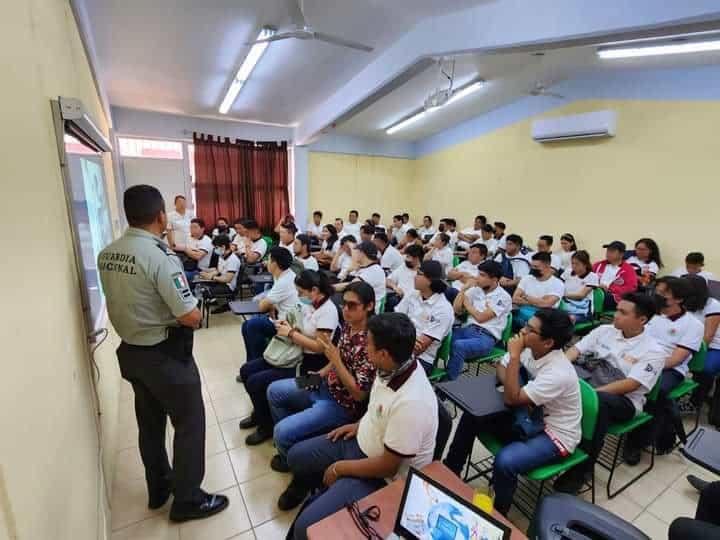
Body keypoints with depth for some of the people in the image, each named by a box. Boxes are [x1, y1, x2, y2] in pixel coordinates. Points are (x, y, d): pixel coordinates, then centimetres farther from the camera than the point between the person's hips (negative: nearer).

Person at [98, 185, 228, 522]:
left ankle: (159, 488, 42)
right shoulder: (160, 256, -24)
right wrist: (194, 309, -3)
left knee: (149, 423, 23)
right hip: (166, 356, -8)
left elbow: (127, 300, 12)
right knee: (189, 424, 10)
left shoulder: (106, 255, 0)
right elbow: (191, 318, -24)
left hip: (130, 352, 8)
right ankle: (187, 500, 26)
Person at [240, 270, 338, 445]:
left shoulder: (328, 311, -22)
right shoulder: (309, 304, 4)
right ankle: (260, 412, 29)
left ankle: (267, 426, 10)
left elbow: (320, 347, -25)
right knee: (246, 370, 8)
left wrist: (291, 333, -21)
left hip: (310, 364, -9)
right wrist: (287, 327, -5)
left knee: (255, 382, -15)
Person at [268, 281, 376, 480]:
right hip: (326, 386, 9)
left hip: (342, 405, -9)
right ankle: (289, 439, 35)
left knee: (283, 431, -15)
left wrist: (335, 359, -30)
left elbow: (359, 394, -26)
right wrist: (320, 374, -2)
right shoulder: (348, 325, -4)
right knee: (274, 391, 15)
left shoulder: (370, 342, -29)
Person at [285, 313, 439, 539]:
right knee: (296, 456, 14)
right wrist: (360, 425, 4)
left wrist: (340, 468, -13)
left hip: (383, 478, -8)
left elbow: (387, 467, -25)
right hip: (362, 441, 8)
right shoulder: (394, 367, -13)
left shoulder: (411, 403, -37)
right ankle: (327, 494, 34)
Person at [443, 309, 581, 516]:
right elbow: (500, 367, 6)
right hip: (532, 419, 8)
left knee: (504, 461, -31)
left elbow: (512, 399, -30)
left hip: (556, 435, -7)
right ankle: (449, 473, 16)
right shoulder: (529, 349, -11)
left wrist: (515, 356, -32)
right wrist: (513, 389, -15)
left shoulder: (559, 373, -32)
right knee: (471, 418, -2)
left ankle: (497, 515, 0)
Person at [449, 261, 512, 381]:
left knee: (458, 346, -34)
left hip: (486, 337, -5)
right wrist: (463, 289, 0)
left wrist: (466, 303, 1)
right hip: (468, 329, 6)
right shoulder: (475, 290, 11)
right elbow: (456, 310, 8)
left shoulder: (503, 297, -6)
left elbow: (480, 317, -13)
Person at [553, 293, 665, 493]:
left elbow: (630, 385, -17)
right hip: (592, 385, 5)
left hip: (624, 401, -4)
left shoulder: (653, 352, -6)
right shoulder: (604, 330, 7)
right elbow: (576, 349, 4)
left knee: (597, 401, -39)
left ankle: (580, 470, -24)